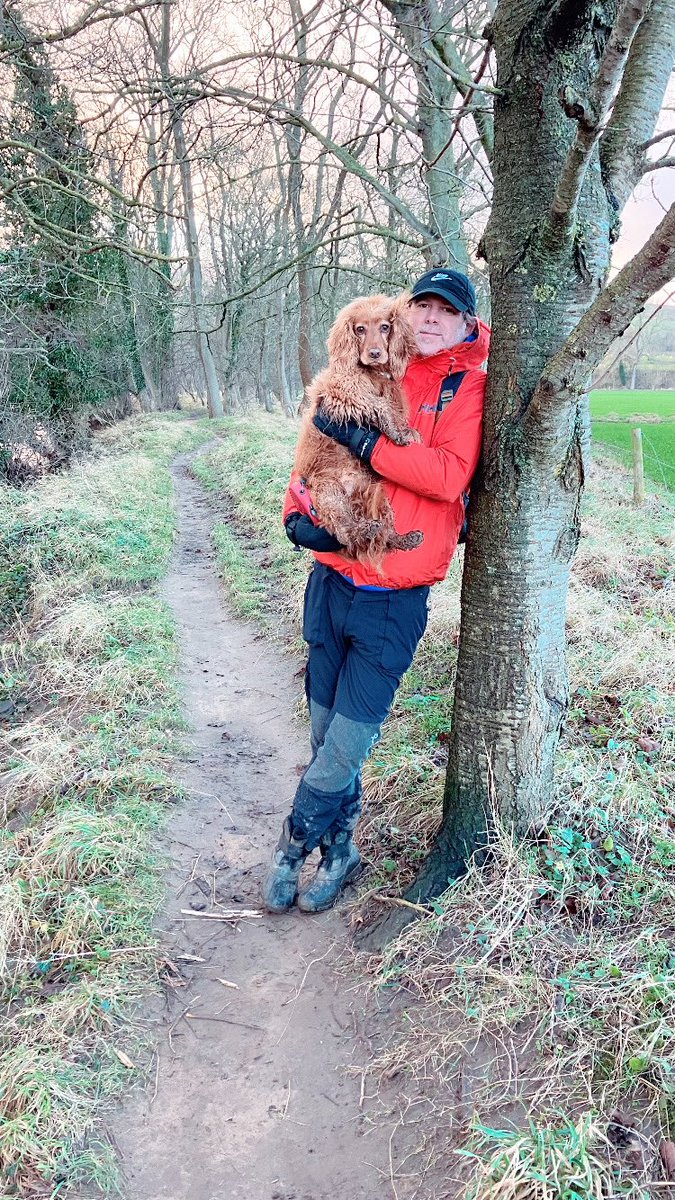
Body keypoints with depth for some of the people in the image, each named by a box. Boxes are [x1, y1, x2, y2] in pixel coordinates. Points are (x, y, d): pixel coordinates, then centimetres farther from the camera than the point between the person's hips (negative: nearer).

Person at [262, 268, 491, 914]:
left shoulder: (469, 387, -1)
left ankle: (294, 843, 23)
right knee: (325, 731, 12)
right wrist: (296, 515, -5)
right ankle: (338, 851, 31)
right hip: (332, 581, 4)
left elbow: (450, 474, -17)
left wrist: (365, 442, -19)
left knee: (347, 744, -2)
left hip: (394, 599, -4)